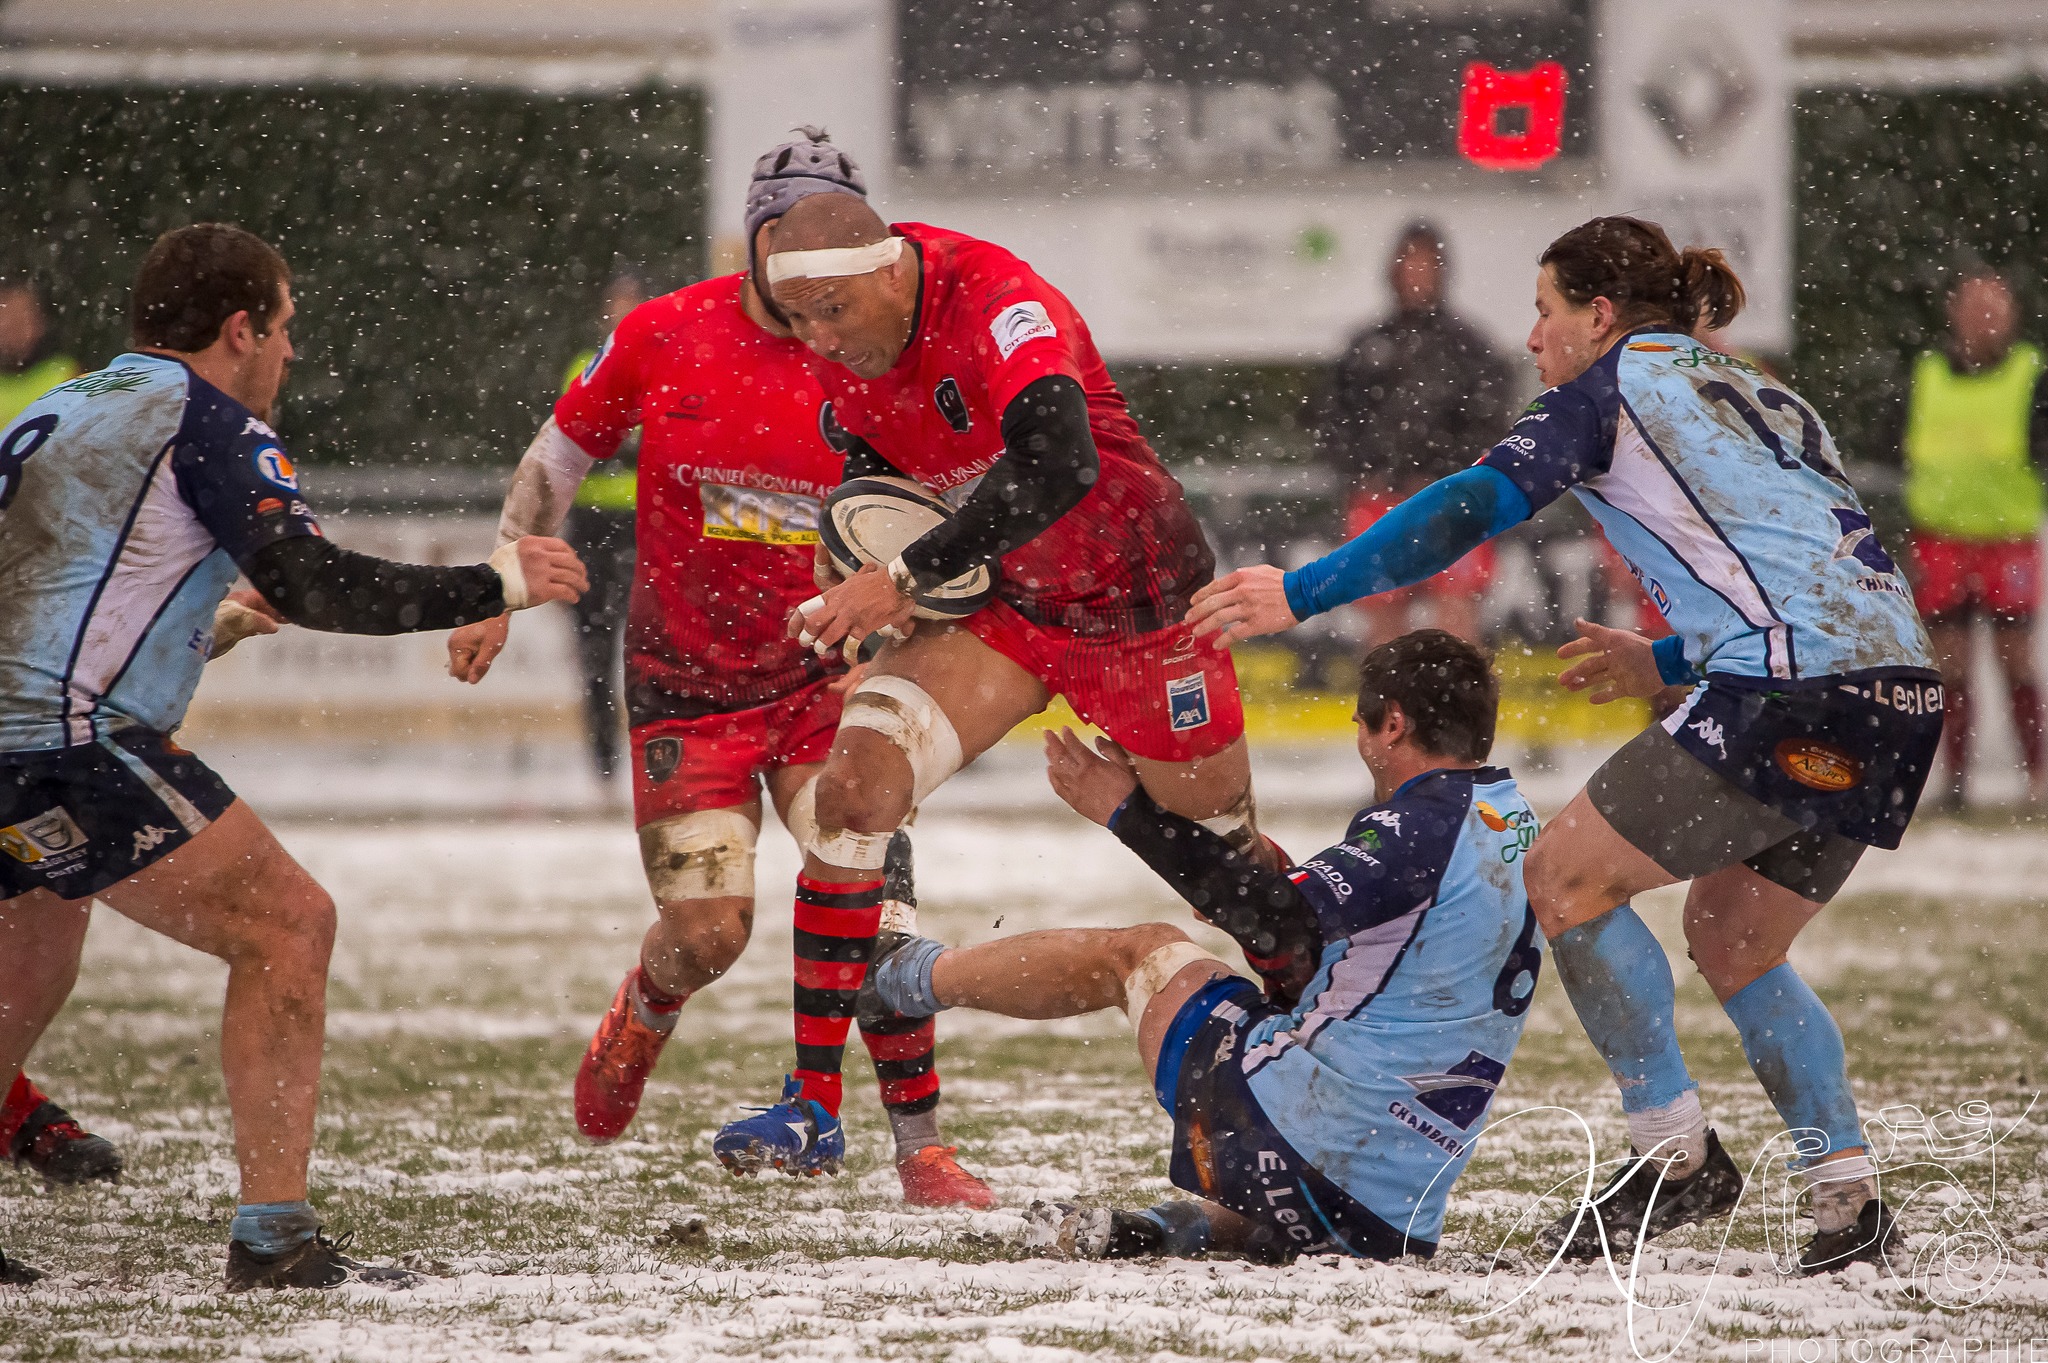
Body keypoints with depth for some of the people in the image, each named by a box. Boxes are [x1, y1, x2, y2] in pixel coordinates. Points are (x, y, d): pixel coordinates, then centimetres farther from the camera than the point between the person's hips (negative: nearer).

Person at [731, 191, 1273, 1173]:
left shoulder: (998, 303, -30)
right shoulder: (841, 337, -7)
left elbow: (1059, 466, -45)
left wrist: (904, 578, -44)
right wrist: (852, 566, -9)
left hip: (1136, 605, -5)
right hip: (998, 608, 5)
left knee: (1219, 844, 7)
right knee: (856, 778, -15)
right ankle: (813, 1100, -14)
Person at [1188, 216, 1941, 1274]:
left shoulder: (1615, 384, 7)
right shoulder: (1759, 399, 29)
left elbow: (1473, 508, -2)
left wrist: (1302, 594, -2)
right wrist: (1667, 664, 41)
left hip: (1794, 688, -8)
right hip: (1901, 682, 8)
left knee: (1564, 878, 2)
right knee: (1728, 938, 21)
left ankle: (1676, 1153, 0)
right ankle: (1847, 1193, 11)